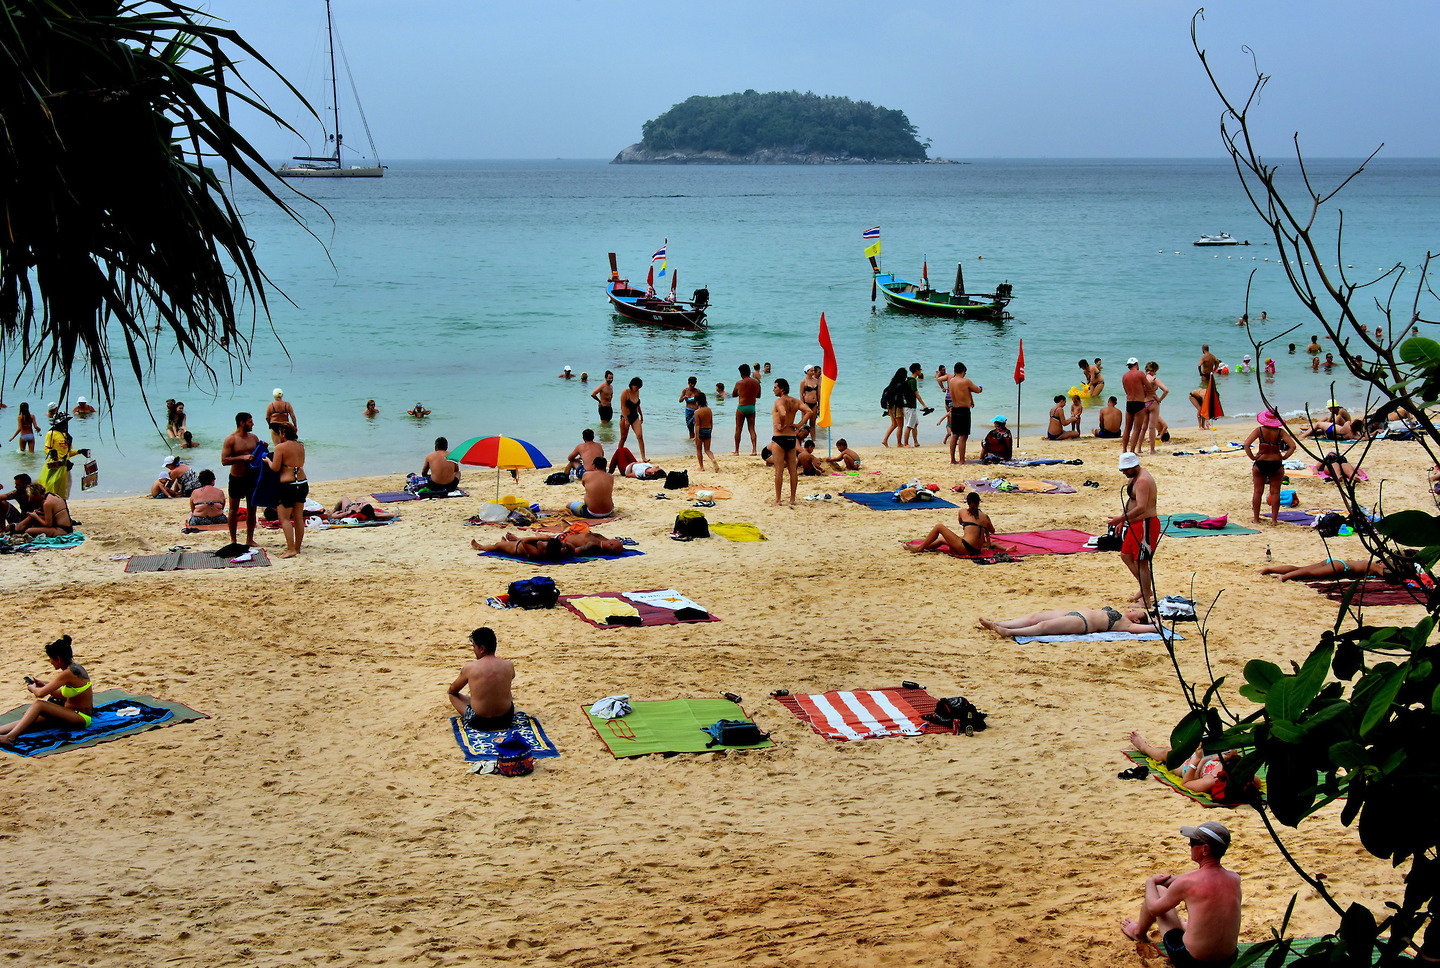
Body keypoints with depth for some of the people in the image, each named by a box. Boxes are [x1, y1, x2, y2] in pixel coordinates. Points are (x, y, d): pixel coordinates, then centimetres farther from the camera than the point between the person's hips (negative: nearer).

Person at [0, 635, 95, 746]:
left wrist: (32, 687, 0)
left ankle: (10, 737, -28)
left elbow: (40, 694, -22)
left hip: (81, 718, -10)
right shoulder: (75, 667, 9)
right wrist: (43, 685, 16)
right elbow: (63, 695, 21)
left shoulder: (67, 674, -21)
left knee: (38, 704, -22)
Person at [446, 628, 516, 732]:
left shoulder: (469, 667, -12)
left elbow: (452, 690, 6)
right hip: (506, 719, 4)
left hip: (479, 722, -4)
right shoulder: (508, 665, -4)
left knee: (453, 695, 20)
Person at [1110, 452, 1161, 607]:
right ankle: (1146, 590, 28)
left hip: (1145, 524, -11)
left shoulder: (1143, 480, -21)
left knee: (1141, 562, -5)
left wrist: (1121, 518, -27)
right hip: (1135, 524, 11)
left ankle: (1146, 600, 2)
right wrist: (1123, 521, 19)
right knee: (1126, 555, 17)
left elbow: (1141, 507, -29)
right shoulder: (1134, 477, 12)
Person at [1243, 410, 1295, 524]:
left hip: (1260, 463, 0)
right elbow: (1292, 446, -14)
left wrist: (1252, 457, -6)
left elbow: (1246, 444, -16)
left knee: (1258, 491, 11)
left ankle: (1256, 518, 15)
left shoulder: (1259, 430, -7)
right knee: (1275, 492, 8)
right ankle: (1274, 519, 8)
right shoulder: (1280, 432, -7)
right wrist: (1284, 457, -3)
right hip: (1276, 463, 0)